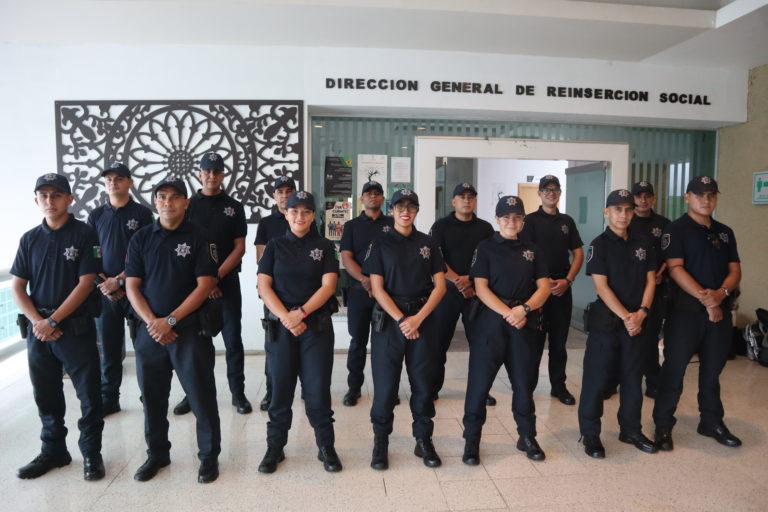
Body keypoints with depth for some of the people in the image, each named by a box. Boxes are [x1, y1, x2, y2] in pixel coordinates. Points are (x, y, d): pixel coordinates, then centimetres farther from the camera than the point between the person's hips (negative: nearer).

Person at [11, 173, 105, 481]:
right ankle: (53, 450, 30)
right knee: (46, 395, 14)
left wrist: (53, 321, -13)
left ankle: (91, 453, 17)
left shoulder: (84, 234, -5)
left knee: (89, 394, 2)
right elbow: (17, 287, 7)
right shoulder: (30, 239, 8)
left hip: (77, 328, -4)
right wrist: (37, 321, -8)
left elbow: (85, 284, -10)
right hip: (37, 329, 4)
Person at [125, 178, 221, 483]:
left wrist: (170, 320, -14)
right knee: (152, 396, 13)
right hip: (149, 330, 4)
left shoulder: (199, 238, -3)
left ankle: (209, 456, 17)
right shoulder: (141, 239, 7)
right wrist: (151, 322, -11)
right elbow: (132, 286, 4)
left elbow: (205, 285, -9)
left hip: (191, 328, -3)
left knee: (201, 395, 1)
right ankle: (157, 454, 31)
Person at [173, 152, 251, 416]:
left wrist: (216, 276, -10)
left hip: (227, 282, 0)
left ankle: (238, 393, 13)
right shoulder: (188, 205, 5)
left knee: (233, 340, 3)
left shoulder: (234, 207, 5)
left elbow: (239, 248, 1)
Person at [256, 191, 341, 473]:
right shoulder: (275, 246, 7)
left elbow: (328, 285, -5)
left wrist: (301, 313, -16)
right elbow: (263, 286, -2)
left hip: (317, 326, -1)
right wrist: (285, 317, -15)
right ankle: (275, 447, 23)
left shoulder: (324, 246, 5)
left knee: (318, 389, 3)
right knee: (280, 388, 7)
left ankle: (326, 447, 18)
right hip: (280, 327, 1)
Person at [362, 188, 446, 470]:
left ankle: (424, 441, 23)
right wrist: (401, 320, -14)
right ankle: (380, 442, 17)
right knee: (385, 383, 2)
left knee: (423, 382, 7)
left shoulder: (428, 243, 7)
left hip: (423, 319, 2)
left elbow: (440, 286, 2)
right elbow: (377, 288, -4)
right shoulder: (380, 244, 2)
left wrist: (418, 318, -10)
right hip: (389, 319, -2)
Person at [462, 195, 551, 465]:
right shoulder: (486, 248, 1)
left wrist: (524, 308, -12)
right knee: (479, 381, -1)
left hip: (525, 323, 3)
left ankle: (527, 437, 28)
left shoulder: (532, 250, 11)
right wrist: (507, 313, -17)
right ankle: (471, 439, 12)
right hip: (491, 320, -3)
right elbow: (481, 287, -7)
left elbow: (544, 287, 6)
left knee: (524, 381, 11)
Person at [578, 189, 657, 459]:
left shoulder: (643, 243, 8)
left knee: (633, 377, 13)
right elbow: (601, 286, -12)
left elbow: (650, 280, 7)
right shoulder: (599, 245, -6)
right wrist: (625, 316, -17)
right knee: (596, 378, 0)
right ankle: (590, 433, 11)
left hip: (636, 321, 5)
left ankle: (631, 430, 28)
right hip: (606, 320, -4)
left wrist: (641, 312, -8)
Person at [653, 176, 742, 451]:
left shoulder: (725, 232, 14)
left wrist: (721, 294, -12)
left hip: (720, 310, 6)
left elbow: (735, 270, 9)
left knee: (713, 369, 14)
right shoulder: (676, 230, -4)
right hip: (686, 310, -5)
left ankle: (712, 422, 29)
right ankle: (663, 425, 9)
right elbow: (675, 269, -13)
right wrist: (705, 299, -19)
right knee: (674, 369, -1)